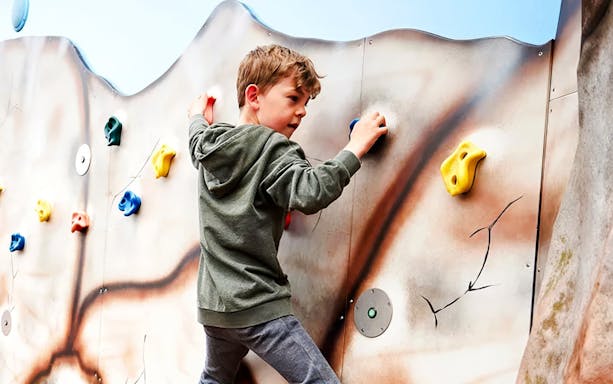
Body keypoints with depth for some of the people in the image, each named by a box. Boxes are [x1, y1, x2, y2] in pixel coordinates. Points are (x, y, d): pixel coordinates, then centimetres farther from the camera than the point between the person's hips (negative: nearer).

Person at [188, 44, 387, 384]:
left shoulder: (209, 145, 8)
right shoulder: (272, 148, -14)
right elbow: (310, 193, -29)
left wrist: (197, 117, 52)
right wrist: (355, 147, -19)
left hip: (212, 304, 8)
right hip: (257, 306, -8)